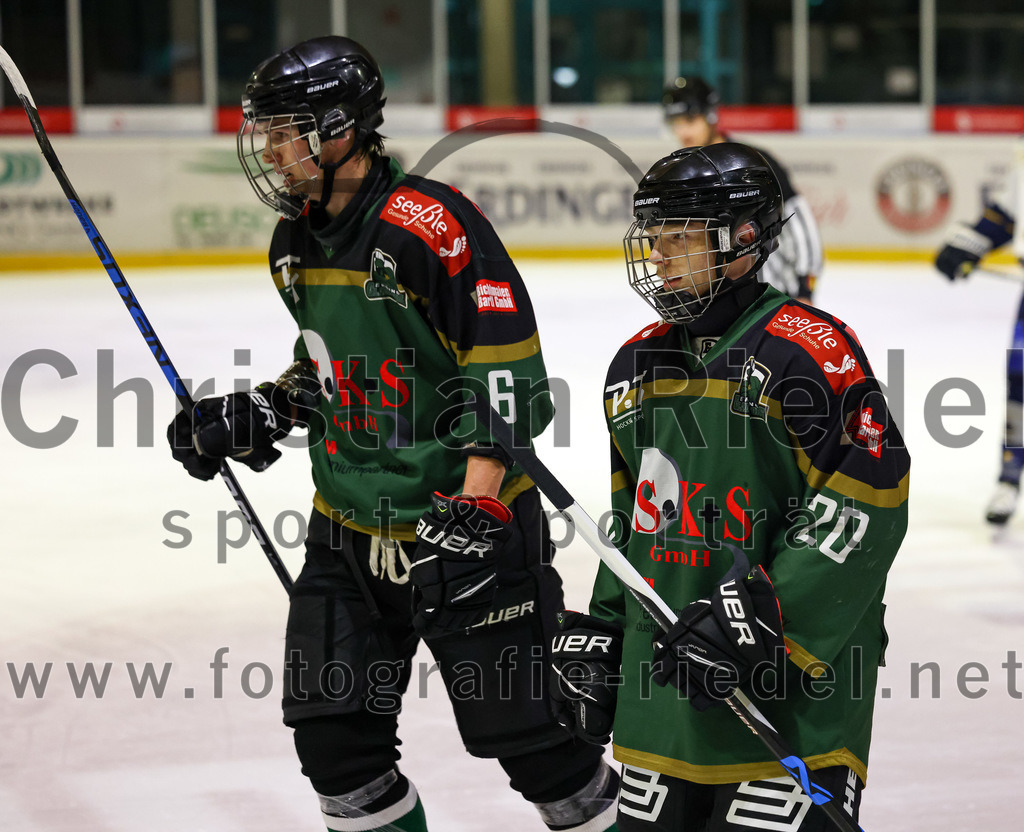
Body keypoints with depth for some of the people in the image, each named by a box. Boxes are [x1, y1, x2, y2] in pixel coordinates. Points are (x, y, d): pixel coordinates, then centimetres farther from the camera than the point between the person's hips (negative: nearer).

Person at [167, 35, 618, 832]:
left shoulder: (431, 221, -18)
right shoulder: (298, 243, 9)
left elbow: (506, 370, -20)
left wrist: (478, 502, -25)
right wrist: (258, 416, 8)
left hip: (466, 522, -8)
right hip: (347, 526, 8)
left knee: (521, 724, -2)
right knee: (332, 731, 6)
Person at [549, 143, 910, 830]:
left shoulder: (809, 353, -11)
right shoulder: (638, 363, 13)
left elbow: (867, 505, -17)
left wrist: (765, 617, -22)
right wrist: (600, 636, 17)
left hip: (792, 683, -7)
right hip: (664, 677, 7)